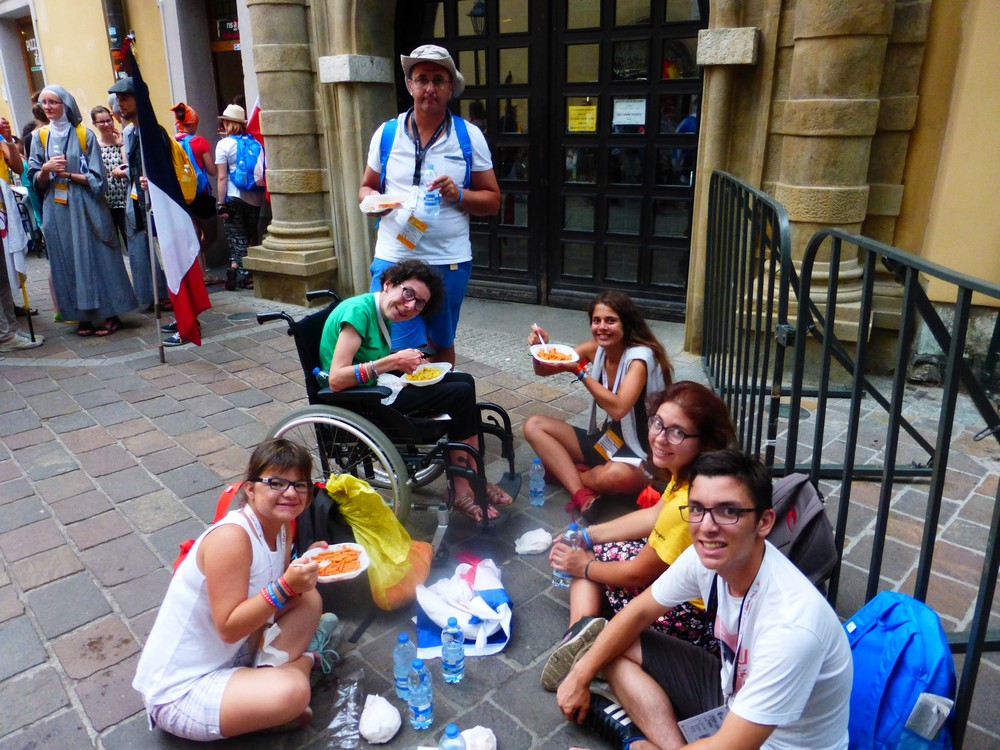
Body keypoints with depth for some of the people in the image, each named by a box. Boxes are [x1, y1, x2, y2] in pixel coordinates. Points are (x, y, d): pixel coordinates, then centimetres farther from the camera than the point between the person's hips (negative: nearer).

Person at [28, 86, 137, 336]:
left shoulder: (85, 135, 1)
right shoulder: (39, 138, 9)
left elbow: (97, 179, -3)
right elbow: (37, 183, 8)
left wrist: (67, 174, -14)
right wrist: (46, 169, -12)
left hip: (86, 208, -3)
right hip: (57, 210, 3)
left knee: (96, 258, -2)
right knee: (68, 261, 3)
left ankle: (108, 314, 5)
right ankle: (83, 316, 9)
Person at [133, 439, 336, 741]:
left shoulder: (281, 526, -2)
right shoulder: (231, 537, -27)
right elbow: (229, 628, -26)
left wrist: (306, 565, -13)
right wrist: (285, 587, -35)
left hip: (230, 654, 9)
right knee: (292, 690, -31)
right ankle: (303, 659, 0)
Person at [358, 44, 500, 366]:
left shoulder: (470, 136, 2)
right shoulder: (387, 133, 5)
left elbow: (492, 201, 3)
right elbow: (366, 188, 14)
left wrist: (458, 195, -16)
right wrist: (373, 200, -10)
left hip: (449, 263, 0)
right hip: (393, 258, 0)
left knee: (441, 345, 15)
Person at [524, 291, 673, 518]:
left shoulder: (640, 356, -20)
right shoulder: (595, 349, -1)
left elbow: (618, 408, -35)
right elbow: (545, 369, 3)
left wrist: (579, 371, -32)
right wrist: (541, 346, -18)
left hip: (640, 455, -7)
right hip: (607, 441, 7)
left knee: (614, 476, -41)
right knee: (533, 425, -4)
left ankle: (562, 470, -7)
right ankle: (581, 494, -20)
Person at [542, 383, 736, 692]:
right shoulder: (689, 470, -8)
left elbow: (637, 574, -19)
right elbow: (654, 515, 9)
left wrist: (585, 566, -1)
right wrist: (587, 535, 6)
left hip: (703, 618, -9)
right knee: (588, 550, 11)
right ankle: (582, 627, -6)